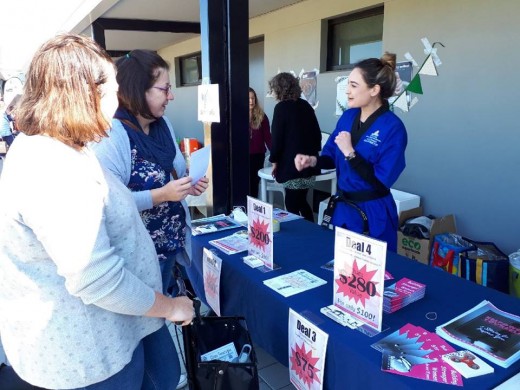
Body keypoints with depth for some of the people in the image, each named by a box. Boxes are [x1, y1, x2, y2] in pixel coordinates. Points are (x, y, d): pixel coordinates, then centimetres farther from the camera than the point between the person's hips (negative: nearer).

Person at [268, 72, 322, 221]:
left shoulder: (281, 107, -10)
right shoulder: (305, 105, 9)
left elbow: (277, 137, -11)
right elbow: (317, 132, 13)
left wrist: (274, 160, 0)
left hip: (291, 163, -7)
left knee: (292, 204, 2)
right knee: (301, 201, 19)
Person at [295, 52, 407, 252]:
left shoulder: (393, 128, -19)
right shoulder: (348, 117, 0)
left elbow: (381, 182, -22)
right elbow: (333, 157, 11)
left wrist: (350, 152, -24)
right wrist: (313, 160, -9)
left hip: (372, 216, -6)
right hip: (342, 209, 6)